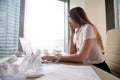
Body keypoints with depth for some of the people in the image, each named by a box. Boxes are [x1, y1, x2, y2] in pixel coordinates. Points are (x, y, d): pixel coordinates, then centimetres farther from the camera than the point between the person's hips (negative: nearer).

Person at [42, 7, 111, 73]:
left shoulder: (88, 28, -17)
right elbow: (72, 53, 0)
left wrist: (56, 58, -22)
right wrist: (72, 34, -1)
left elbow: (81, 57, -25)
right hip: (88, 67, 6)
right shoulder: (77, 32, 6)